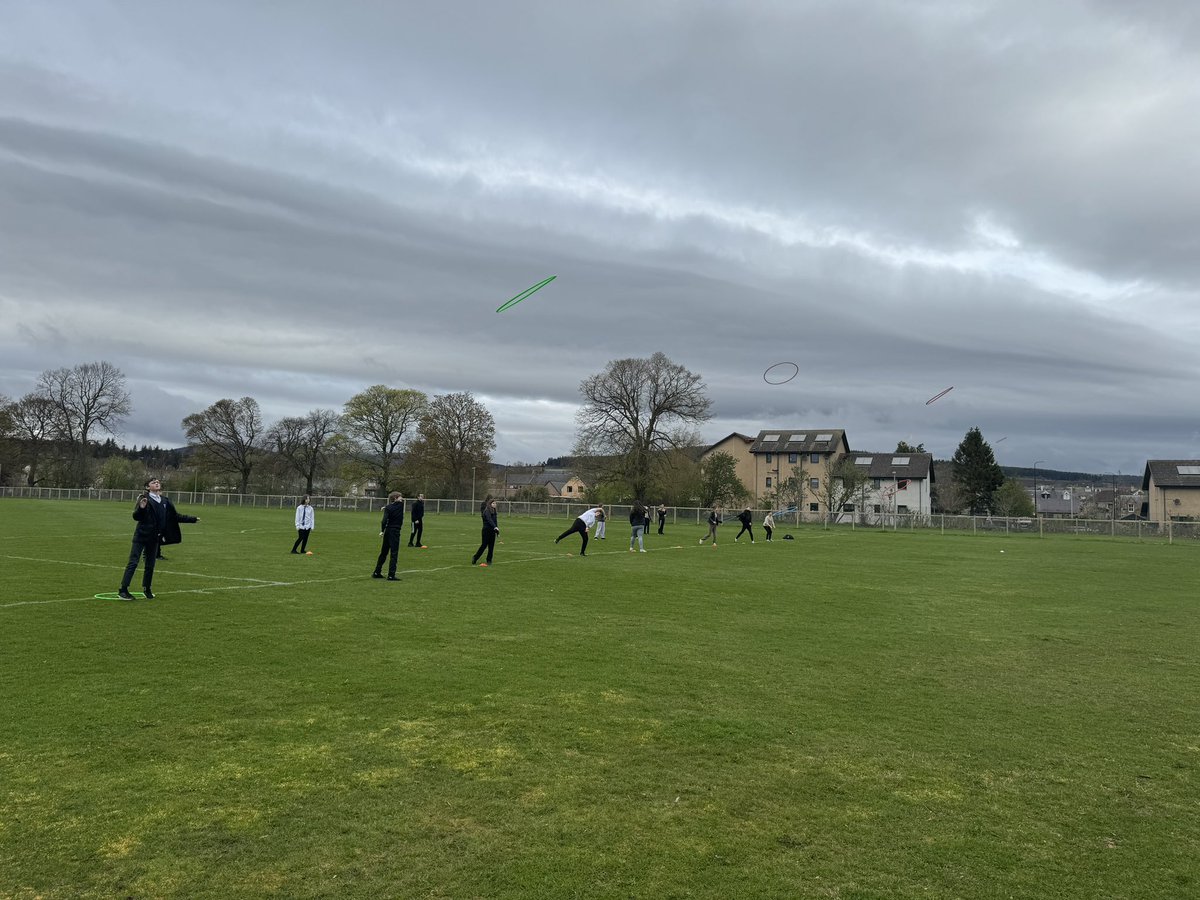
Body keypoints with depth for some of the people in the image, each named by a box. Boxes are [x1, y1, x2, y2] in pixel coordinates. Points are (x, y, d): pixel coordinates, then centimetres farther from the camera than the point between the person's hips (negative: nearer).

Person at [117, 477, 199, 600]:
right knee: (133, 563, -5)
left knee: (150, 565, 12)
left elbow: (176, 516, 18)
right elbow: (136, 517, -11)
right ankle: (123, 590, -2)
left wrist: (193, 519, 20)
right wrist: (141, 508, -31)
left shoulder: (165, 501, 9)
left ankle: (147, 589, 25)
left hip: (154, 538, 5)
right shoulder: (144, 499, -7)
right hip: (141, 536, -5)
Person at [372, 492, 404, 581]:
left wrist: (382, 531, -6)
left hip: (388, 531, 4)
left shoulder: (388, 508, -1)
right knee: (394, 554, -2)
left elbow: (385, 520, -12)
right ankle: (391, 575, -5)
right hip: (395, 532, -4)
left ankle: (377, 572, 22)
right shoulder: (401, 505, -3)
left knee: (383, 553, 15)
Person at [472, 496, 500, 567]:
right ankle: (475, 558, 8)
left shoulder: (494, 511, 13)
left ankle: (489, 561, 11)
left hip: (492, 530, 8)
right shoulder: (487, 511, -12)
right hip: (486, 530, -8)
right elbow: (489, 520, -26)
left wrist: (497, 528, 10)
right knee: (484, 545, -5)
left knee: (491, 546, 6)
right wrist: (495, 527, -38)